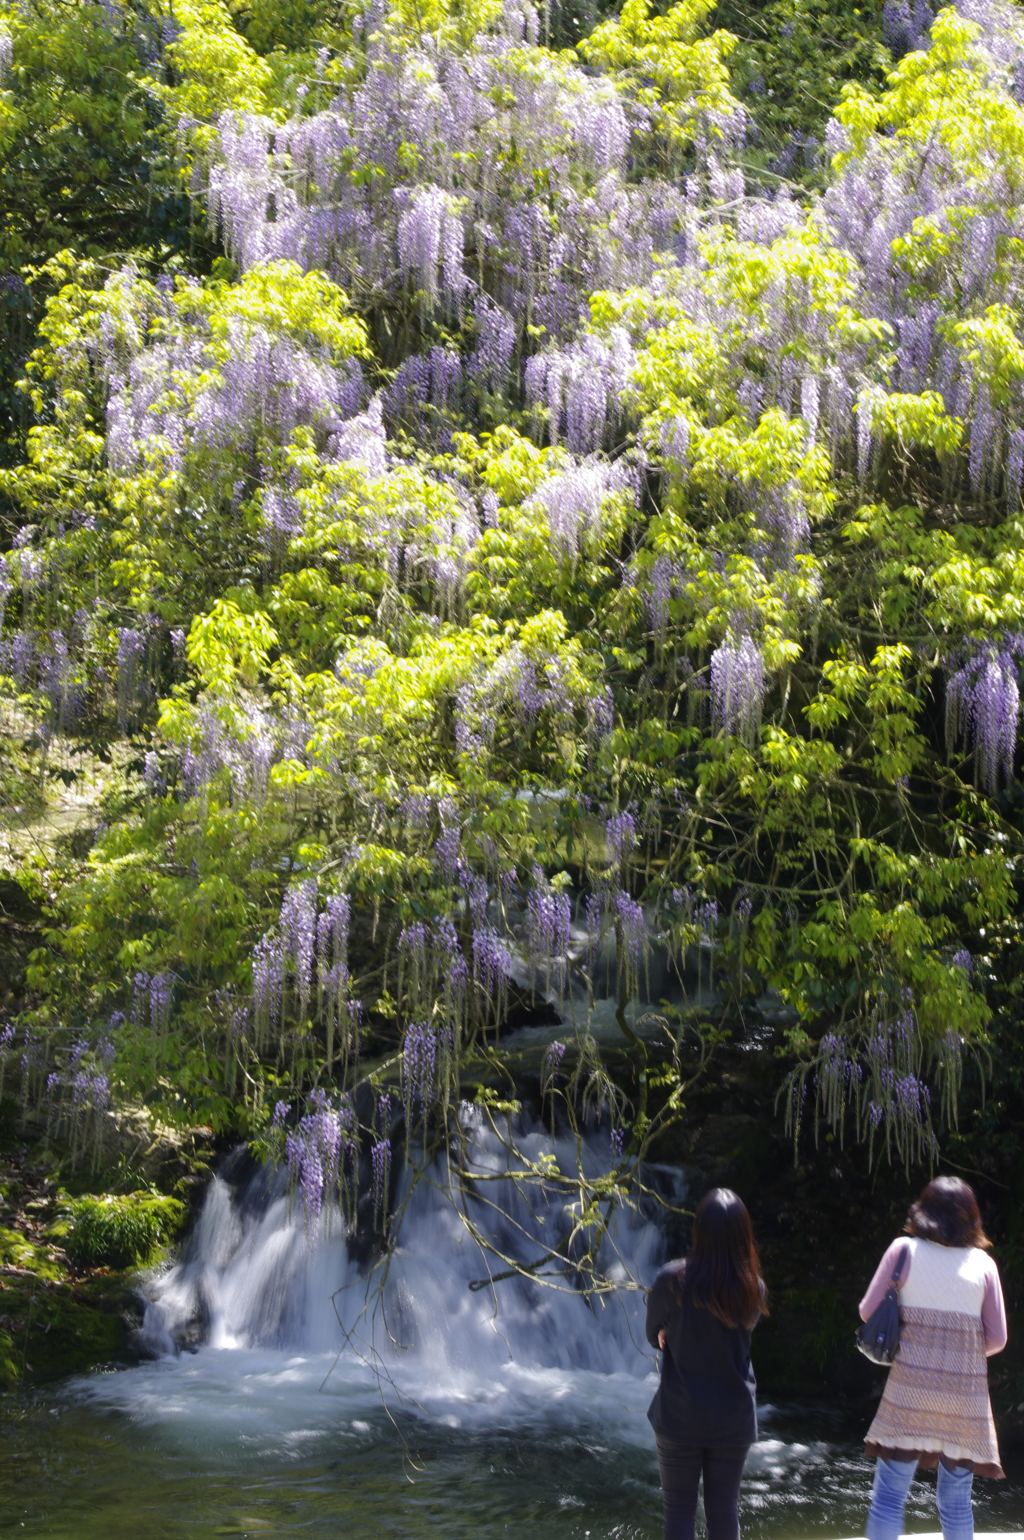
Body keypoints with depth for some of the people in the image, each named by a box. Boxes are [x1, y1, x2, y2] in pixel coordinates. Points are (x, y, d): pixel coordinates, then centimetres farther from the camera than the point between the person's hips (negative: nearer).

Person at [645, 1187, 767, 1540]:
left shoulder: (672, 1281, -16)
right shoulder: (753, 1288, -9)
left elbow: (654, 1337, 0)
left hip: (679, 1419, -2)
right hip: (734, 1419, 2)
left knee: (679, 1511, 7)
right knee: (724, 1510, 11)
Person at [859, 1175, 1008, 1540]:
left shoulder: (904, 1250, 1)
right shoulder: (983, 1262, 5)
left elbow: (868, 1311, 3)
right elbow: (997, 1339, 6)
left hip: (911, 1386, -2)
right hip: (966, 1390, 2)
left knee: (889, 1493, 1)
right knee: (956, 1500, 10)